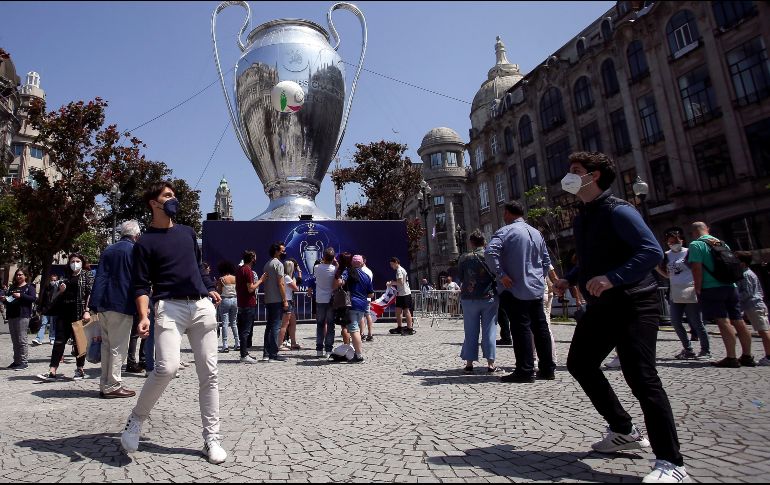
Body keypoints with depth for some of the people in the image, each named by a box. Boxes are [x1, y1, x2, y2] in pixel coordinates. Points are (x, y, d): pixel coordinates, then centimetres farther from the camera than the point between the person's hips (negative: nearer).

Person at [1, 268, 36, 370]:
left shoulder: (29, 287, 2)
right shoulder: (12, 287, 21)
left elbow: (33, 298, -10)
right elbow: (7, 300, 27)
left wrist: (21, 296, -20)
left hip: (23, 316, -7)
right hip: (11, 316, 7)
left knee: (22, 340, -8)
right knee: (14, 340, 11)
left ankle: (24, 362, -6)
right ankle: (16, 361, 18)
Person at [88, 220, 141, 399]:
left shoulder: (108, 250, 13)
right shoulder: (134, 250, -6)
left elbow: (99, 277, 9)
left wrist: (95, 303, 8)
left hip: (104, 305, 7)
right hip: (123, 305, -7)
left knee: (107, 345, 14)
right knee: (118, 347, -1)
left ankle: (105, 385, 20)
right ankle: (113, 386, 2)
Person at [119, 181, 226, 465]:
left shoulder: (188, 232, 19)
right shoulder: (145, 242, 3)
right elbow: (141, 286, -3)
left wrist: (209, 290, 24)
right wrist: (144, 316, -17)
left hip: (202, 306, 5)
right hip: (169, 307, -4)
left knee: (209, 374, 1)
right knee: (167, 367, -22)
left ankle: (211, 439, 11)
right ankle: (136, 420, 7)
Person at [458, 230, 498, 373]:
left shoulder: (464, 258, -3)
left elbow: (460, 277, 6)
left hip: (469, 298, 0)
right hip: (490, 298, 0)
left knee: (471, 332, 7)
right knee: (489, 331, 6)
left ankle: (469, 363, 10)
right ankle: (490, 363, 8)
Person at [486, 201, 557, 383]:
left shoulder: (505, 231, -8)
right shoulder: (536, 233, 14)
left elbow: (490, 252, -25)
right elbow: (546, 259, 20)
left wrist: (501, 274, -19)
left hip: (515, 289, -7)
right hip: (536, 289, 7)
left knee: (521, 329, -4)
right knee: (540, 327, 11)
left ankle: (525, 371, -1)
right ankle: (548, 368, 17)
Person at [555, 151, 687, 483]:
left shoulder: (618, 211, -15)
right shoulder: (581, 218, 14)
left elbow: (652, 251, -25)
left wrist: (613, 278, -35)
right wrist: (572, 280, 16)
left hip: (632, 303, -10)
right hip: (600, 306, 10)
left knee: (640, 377, -12)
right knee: (580, 363, 15)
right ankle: (624, 431, 29)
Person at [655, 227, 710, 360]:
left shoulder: (688, 252, -5)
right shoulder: (667, 255, 9)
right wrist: (656, 266, 1)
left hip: (690, 294, -5)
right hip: (675, 294, 5)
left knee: (696, 322, -1)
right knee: (675, 322, 4)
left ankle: (706, 350, 13)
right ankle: (688, 349, 17)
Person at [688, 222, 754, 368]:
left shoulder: (696, 245, -7)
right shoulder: (722, 243, 17)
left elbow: (697, 269, -14)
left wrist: (698, 289, -11)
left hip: (711, 289, -7)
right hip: (731, 287, 7)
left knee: (723, 322, -9)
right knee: (739, 322, 9)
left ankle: (731, 358, -9)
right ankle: (747, 357, 16)